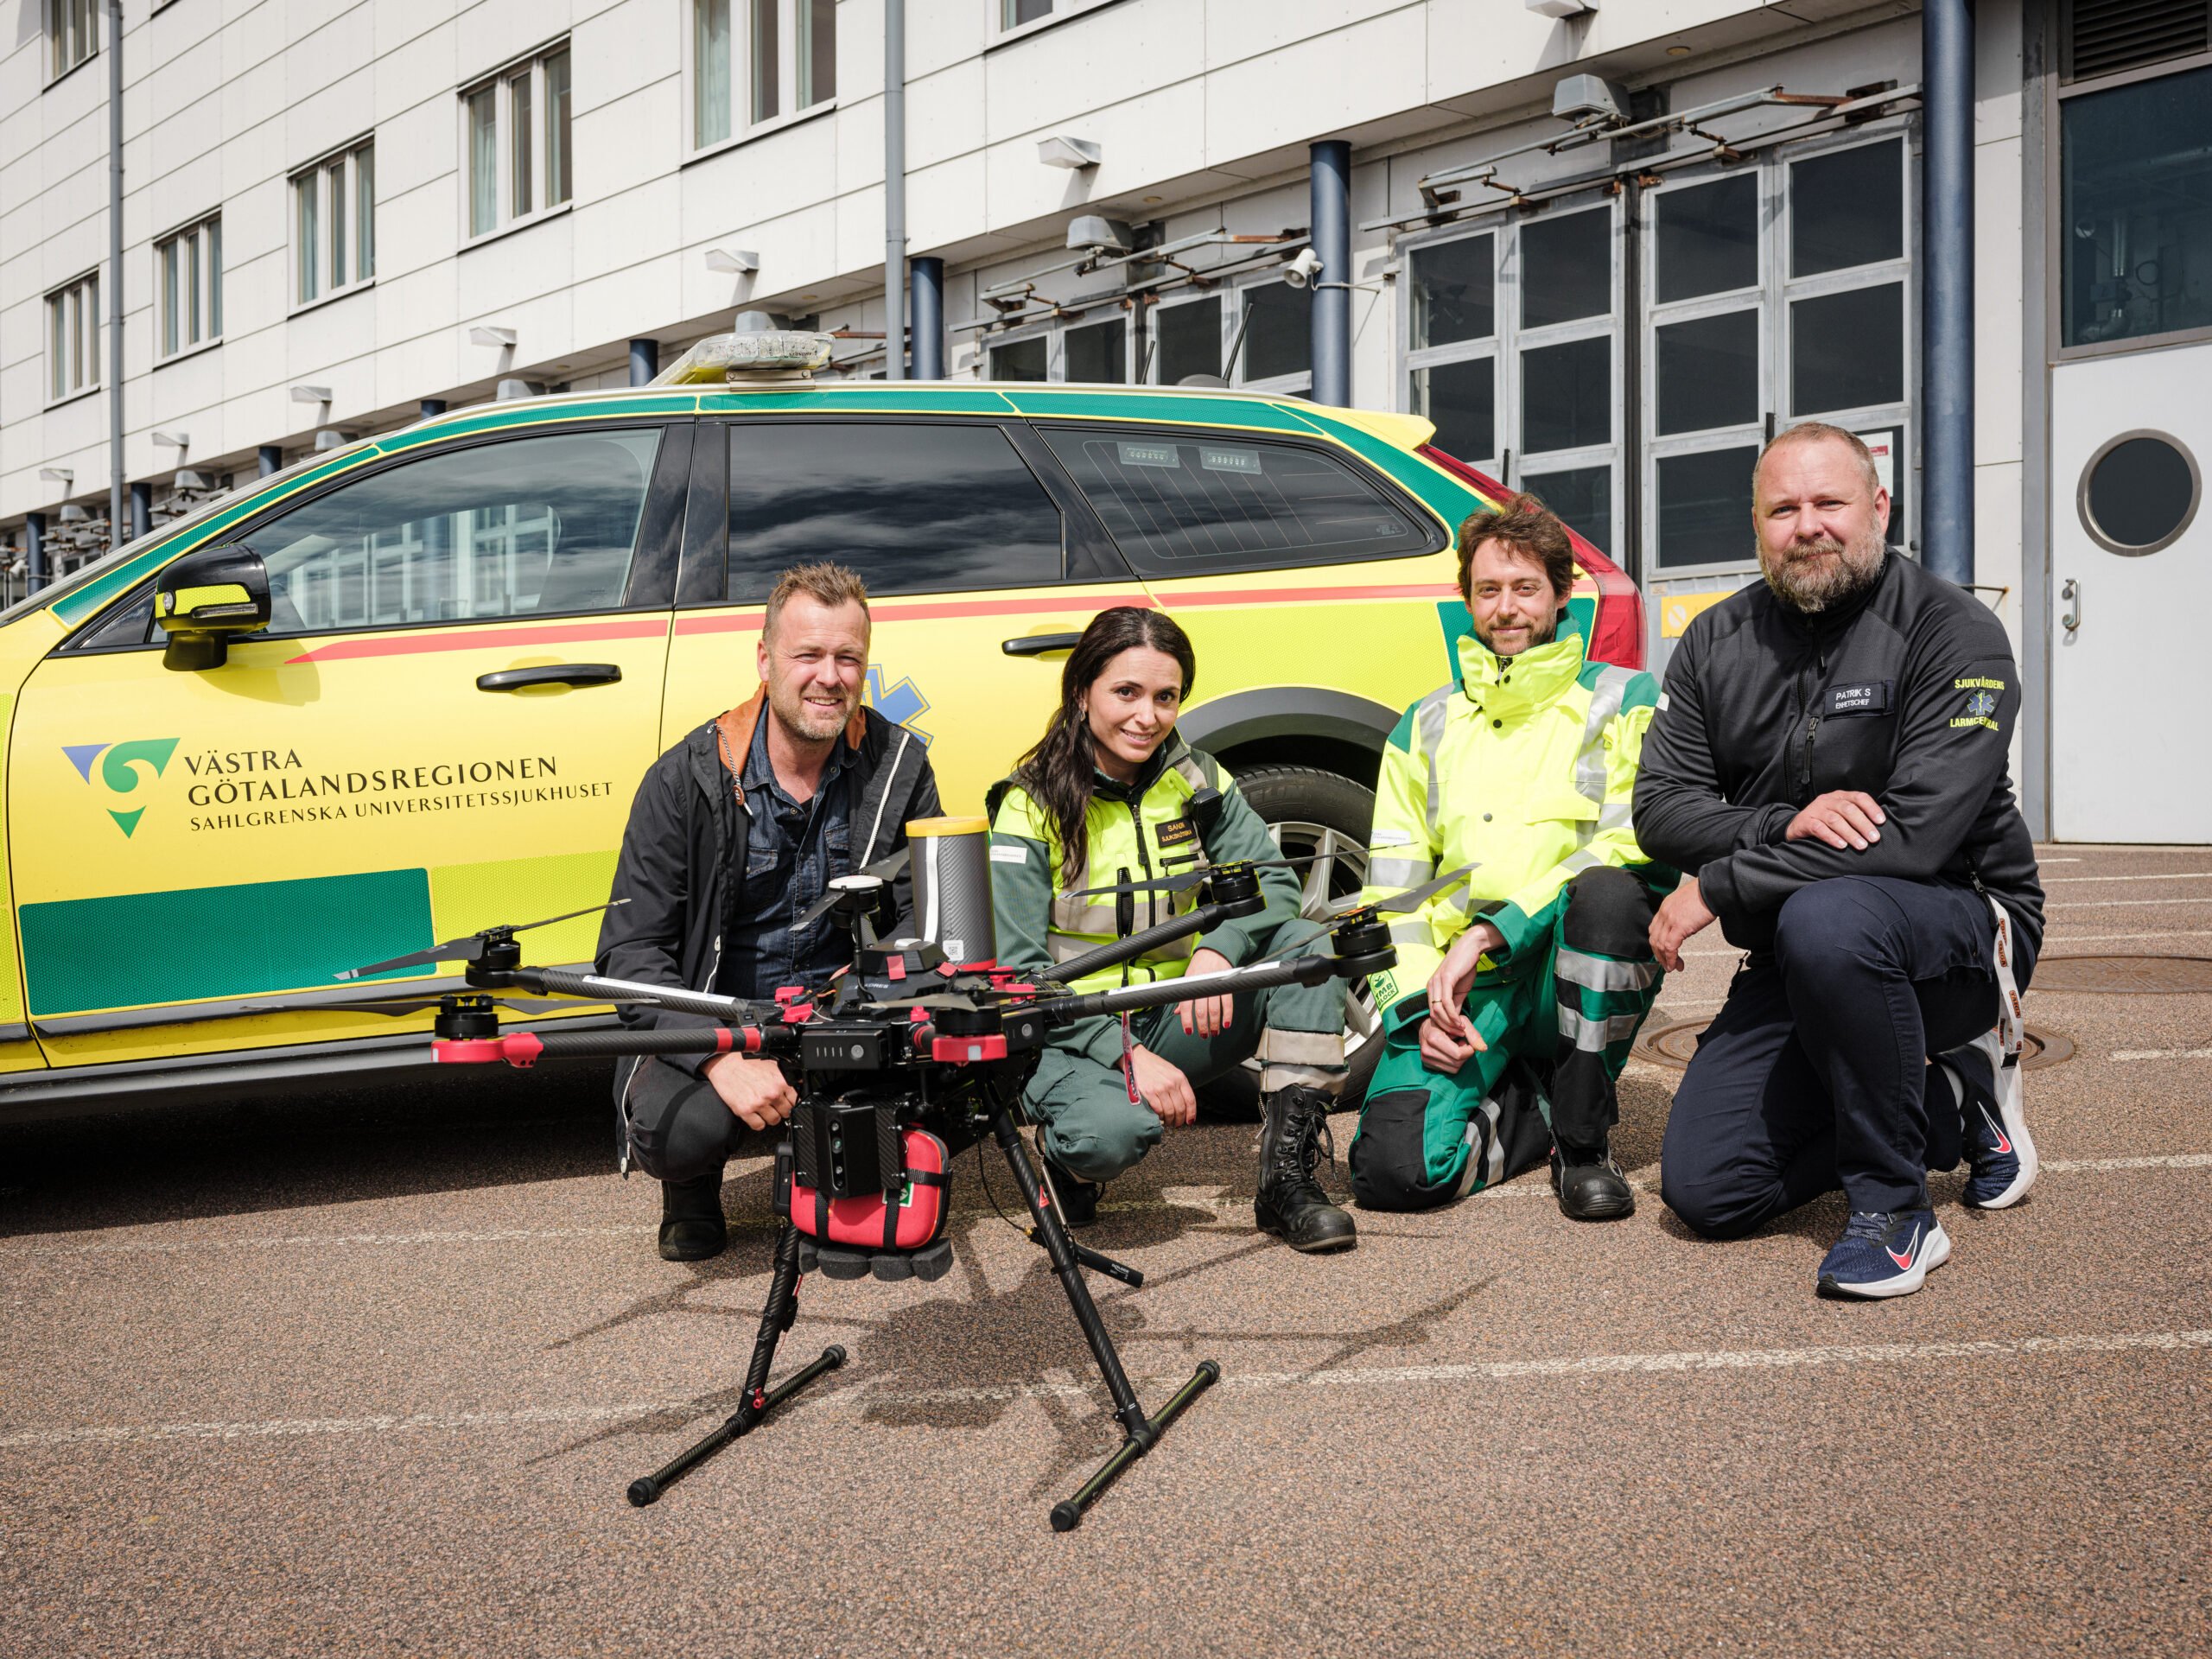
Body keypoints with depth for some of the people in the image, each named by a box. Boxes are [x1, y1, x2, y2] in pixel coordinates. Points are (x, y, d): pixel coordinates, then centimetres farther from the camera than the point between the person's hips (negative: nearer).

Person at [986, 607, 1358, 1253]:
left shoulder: (1197, 781, 3)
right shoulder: (1030, 808, -10)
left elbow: (1271, 883, -5)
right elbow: (1019, 973, -14)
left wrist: (1219, 948, -28)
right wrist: (1126, 1053, -26)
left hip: (1178, 1023, 5)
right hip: (1070, 1037, -5)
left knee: (1309, 945, -16)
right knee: (1113, 1130, -37)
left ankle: (1289, 1176, -16)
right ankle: (1064, 1155, 2)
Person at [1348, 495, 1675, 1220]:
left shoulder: (1623, 700, 6)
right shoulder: (1426, 725, 17)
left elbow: (1641, 852, -10)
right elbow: (1389, 885, 14)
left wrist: (1489, 933, -18)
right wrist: (1418, 1006, -4)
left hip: (1575, 973, -2)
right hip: (1461, 990, 2)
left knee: (1609, 891, -37)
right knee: (1393, 1168, -24)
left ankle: (1585, 1137, -17)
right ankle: (1539, 1106, 8)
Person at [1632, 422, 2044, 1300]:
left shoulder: (1952, 632, -14)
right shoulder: (1718, 643, 3)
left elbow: (1916, 834, -25)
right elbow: (1660, 807, -4)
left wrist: (1718, 886, -21)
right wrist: (1785, 825, -24)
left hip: (1961, 922, -5)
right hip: (1793, 965, 6)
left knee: (1827, 918, -40)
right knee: (1703, 1190, -6)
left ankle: (1896, 1212, -21)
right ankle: (1952, 1104, 14)